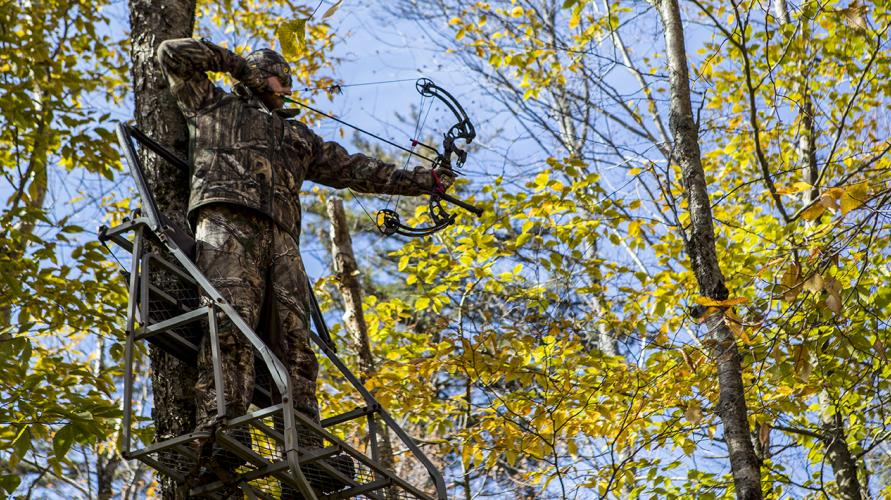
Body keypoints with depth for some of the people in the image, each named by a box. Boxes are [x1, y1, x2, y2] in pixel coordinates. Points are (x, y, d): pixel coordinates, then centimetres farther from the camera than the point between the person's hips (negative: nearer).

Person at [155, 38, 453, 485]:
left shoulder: (298, 137, 39)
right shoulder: (215, 105, 28)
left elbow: (352, 168, 36)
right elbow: (173, 53, 24)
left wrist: (420, 181, 31)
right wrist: (234, 61, 26)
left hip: (281, 238, 5)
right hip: (226, 219, -5)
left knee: (295, 339, -10)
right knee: (231, 323, -25)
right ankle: (218, 429, -38)